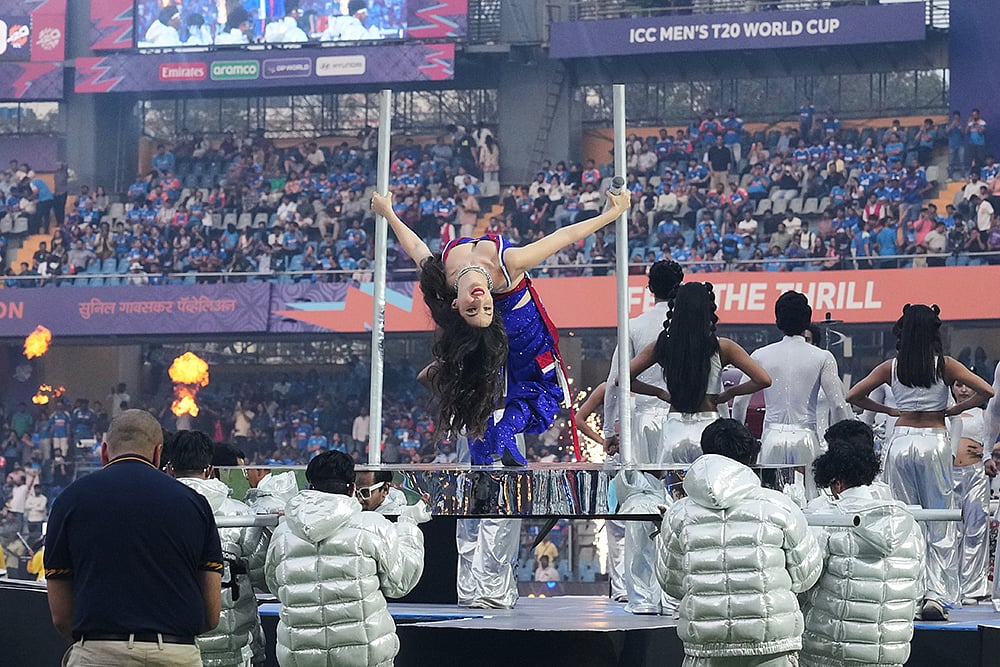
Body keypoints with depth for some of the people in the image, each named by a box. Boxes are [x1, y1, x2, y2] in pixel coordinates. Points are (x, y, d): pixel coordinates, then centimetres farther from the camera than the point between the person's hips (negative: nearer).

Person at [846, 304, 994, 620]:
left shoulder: (891, 367, 3)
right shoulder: (945, 365, -2)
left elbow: (853, 396, 2)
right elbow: (985, 391, -9)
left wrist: (889, 411, 11)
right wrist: (954, 410, 3)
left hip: (901, 442, 2)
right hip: (934, 442, -2)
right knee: (942, 526, 3)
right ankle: (935, 596, -8)